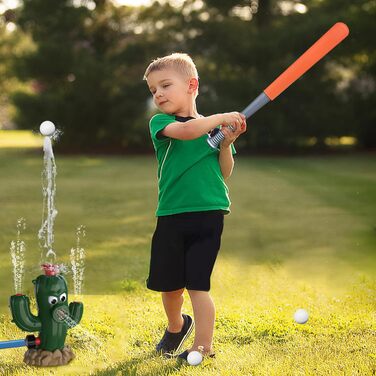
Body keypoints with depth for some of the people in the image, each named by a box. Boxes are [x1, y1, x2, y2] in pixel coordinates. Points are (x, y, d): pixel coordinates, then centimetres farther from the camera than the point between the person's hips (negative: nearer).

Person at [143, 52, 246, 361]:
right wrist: (222, 118, -18)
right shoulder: (160, 123, 1)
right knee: (170, 285, 13)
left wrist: (227, 142, -6)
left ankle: (203, 346, 2)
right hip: (171, 216, 1)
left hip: (208, 214, -1)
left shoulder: (215, 127, 7)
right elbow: (186, 131, -22)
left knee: (197, 285, -6)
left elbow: (224, 173, 8)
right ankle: (177, 326, 42)